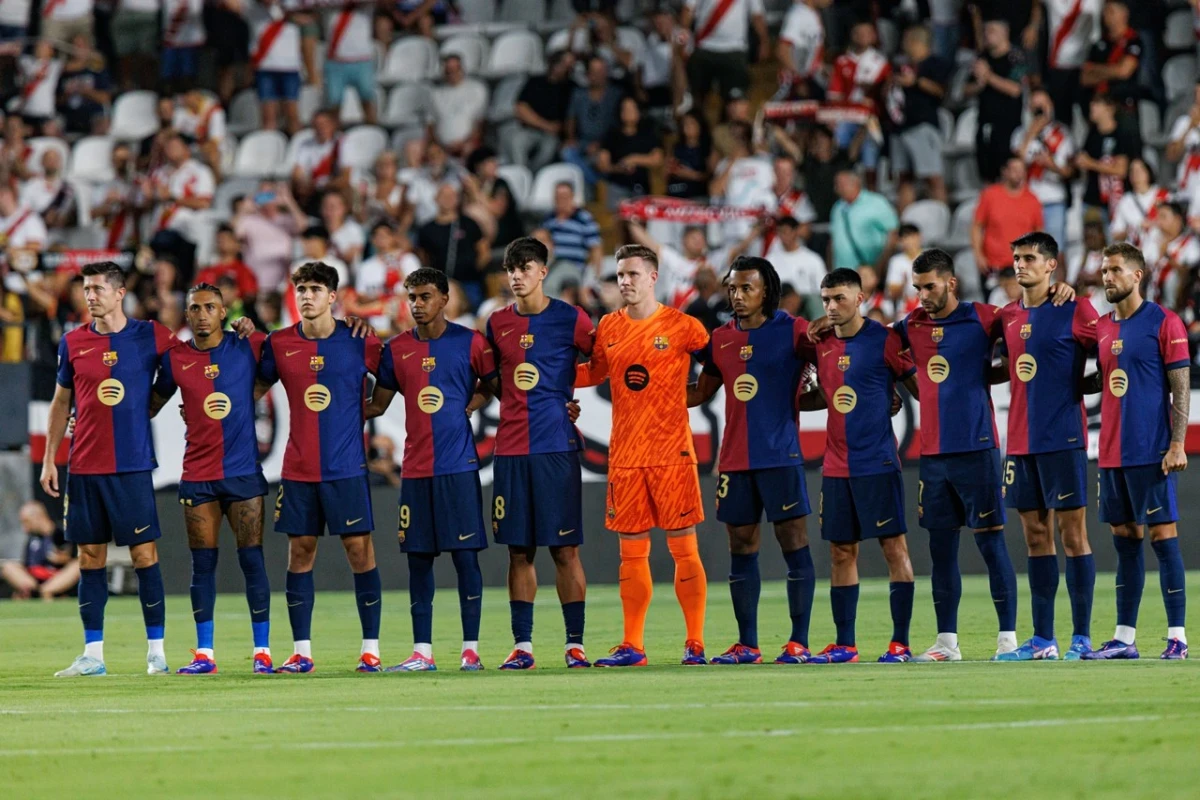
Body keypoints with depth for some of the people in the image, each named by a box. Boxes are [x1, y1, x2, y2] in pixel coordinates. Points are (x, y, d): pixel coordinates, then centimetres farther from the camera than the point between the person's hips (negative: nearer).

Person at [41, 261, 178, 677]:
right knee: (90, 559, 5)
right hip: (83, 468, 3)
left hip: (132, 466, -3)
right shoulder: (73, 343, 7)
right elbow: (60, 403, 14)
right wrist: (49, 460, 10)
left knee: (144, 555, -3)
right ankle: (92, 655, 9)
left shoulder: (150, 337, -1)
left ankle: (156, 653, 3)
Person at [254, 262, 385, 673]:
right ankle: (301, 650, 8)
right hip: (298, 467, 3)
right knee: (300, 552, 3)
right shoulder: (279, 344, 4)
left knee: (359, 548, -3)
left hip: (347, 465, -2)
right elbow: (256, 387, 17)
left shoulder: (360, 342, -3)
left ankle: (371, 648, 3)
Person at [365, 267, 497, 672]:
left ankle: (471, 649, 0)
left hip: (459, 466, -4)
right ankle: (421, 652, 8)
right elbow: (377, 405, 15)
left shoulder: (469, 342, 0)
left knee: (465, 554, -4)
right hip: (415, 468, 4)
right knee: (418, 558, 4)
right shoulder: (397, 349, 9)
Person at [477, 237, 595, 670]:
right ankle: (522, 646, 9)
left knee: (565, 549, -3)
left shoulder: (570, 319, -1)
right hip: (511, 448, 4)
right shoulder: (498, 323, 10)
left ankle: (574, 645, 2)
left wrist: (568, 395, -1)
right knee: (518, 551, 5)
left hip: (557, 445, -3)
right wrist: (516, 399, 5)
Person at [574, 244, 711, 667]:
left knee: (683, 546, -3)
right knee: (631, 552, 6)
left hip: (672, 452, -4)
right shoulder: (609, 328, 9)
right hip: (624, 454, 4)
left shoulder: (681, 327, -4)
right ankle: (632, 645, 10)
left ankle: (695, 643, 1)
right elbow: (594, 372, 22)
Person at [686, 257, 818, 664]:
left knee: (794, 544, -4)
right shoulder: (721, 339, 12)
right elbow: (701, 392, 22)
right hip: (735, 459, 5)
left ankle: (799, 642, -1)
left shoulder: (792, 331, -3)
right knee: (741, 549, 7)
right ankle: (746, 644, 12)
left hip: (781, 457, -5)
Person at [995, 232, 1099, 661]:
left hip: (1062, 439, -6)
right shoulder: (1008, 316, 11)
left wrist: (1078, 388, -10)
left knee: (1073, 533, -4)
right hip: (1021, 441, 6)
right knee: (1036, 536, 7)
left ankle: (1081, 637, -2)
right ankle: (1042, 639, 11)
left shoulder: (1074, 311, -5)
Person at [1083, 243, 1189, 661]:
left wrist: (1177, 444, -14)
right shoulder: (1102, 327, 13)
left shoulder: (1164, 323, -5)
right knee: (1125, 540, 9)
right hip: (1112, 453, 6)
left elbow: (1181, 389, -8)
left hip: (1151, 452, -6)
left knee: (1163, 536, -5)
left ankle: (1177, 636, -3)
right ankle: (1124, 638, 12)